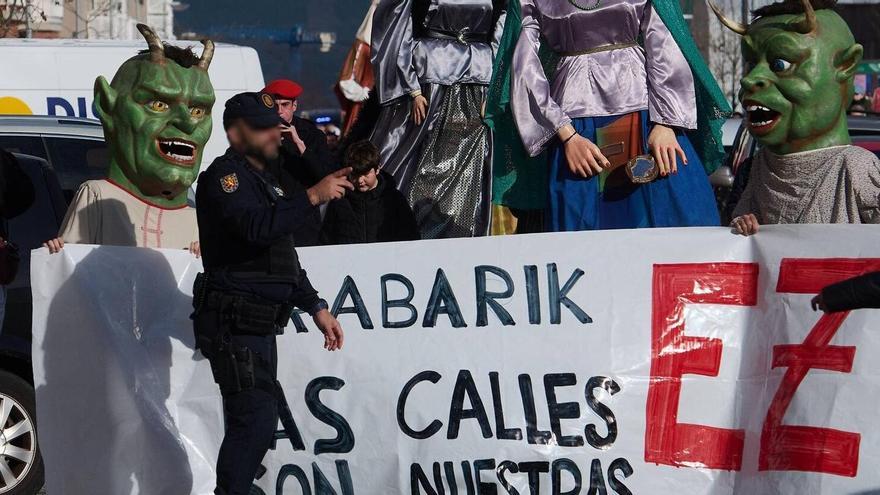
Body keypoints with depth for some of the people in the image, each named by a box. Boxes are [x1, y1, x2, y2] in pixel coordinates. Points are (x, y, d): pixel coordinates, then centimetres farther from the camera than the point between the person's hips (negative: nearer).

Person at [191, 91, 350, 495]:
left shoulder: (264, 179, 23)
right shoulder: (224, 176, -7)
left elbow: (285, 257, 30)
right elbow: (255, 227, -28)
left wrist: (315, 307, 27)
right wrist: (312, 197, -29)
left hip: (259, 325, 10)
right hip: (234, 324, -10)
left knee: (253, 421, 10)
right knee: (255, 419, -15)